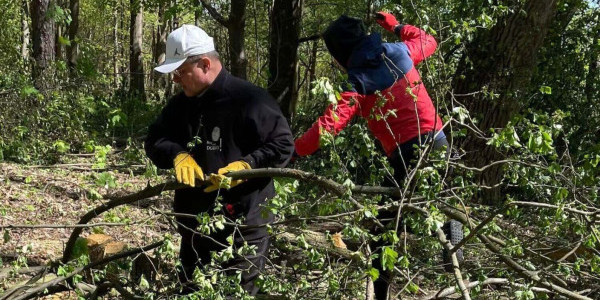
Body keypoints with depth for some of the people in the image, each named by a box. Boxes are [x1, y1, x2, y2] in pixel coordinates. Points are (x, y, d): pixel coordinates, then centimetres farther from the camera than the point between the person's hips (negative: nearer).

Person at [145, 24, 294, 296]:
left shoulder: (249, 100, -14)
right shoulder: (180, 104, 8)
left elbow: (283, 145, -14)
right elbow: (154, 141, 8)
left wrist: (244, 166, -27)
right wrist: (178, 155, -13)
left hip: (242, 227, -7)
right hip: (194, 225, 7)